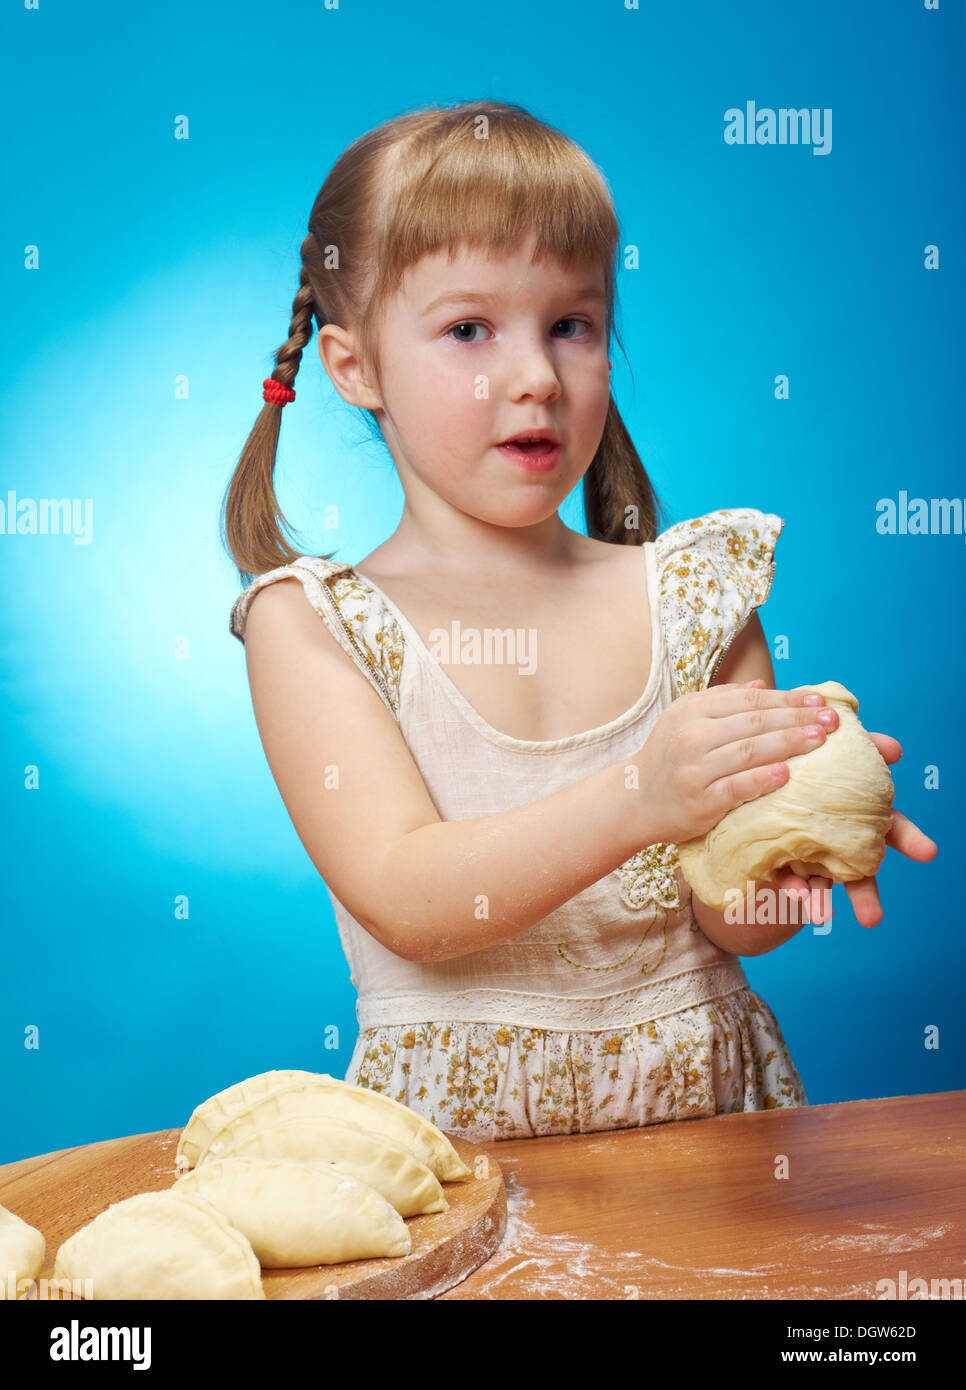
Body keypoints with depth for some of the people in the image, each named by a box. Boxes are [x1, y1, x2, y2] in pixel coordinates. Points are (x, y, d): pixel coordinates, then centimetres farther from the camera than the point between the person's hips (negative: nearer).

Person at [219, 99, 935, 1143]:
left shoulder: (691, 593, 5)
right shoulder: (310, 625, -2)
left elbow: (730, 924, 1)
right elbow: (407, 906, -15)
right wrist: (633, 800, -29)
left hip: (707, 1099, 3)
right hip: (450, 1126, -2)